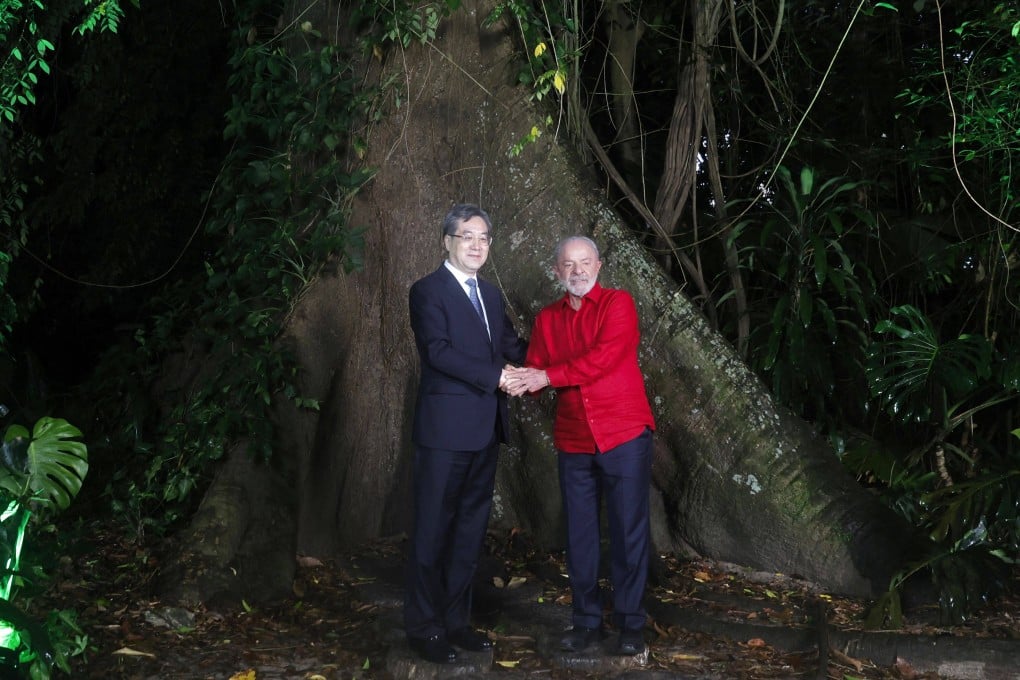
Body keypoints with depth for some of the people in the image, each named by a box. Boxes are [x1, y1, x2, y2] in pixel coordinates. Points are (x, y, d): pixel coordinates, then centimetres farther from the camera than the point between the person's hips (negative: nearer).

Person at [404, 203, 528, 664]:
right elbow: (437, 351, -18)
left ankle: (455, 620, 24)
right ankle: (423, 628, 12)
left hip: (484, 430, 7)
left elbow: (512, 345, 11)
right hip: (445, 429, -7)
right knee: (433, 530, 1)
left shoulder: (490, 294, 17)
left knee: (470, 527, 13)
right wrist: (496, 377, -20)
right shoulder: (428, 291, -7)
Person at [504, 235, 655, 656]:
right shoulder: (547, 319, 12)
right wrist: (521, 381, -18)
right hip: (573, 441, 5)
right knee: (580, 533, 9)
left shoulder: (618, 304, -4)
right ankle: (587, 621, 20)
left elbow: (604, 357, -18)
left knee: (629, 530, 1)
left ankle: (630, 622, 12)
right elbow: (535, 370, 6)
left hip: (624, 435, -4)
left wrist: (548, 376, -18)